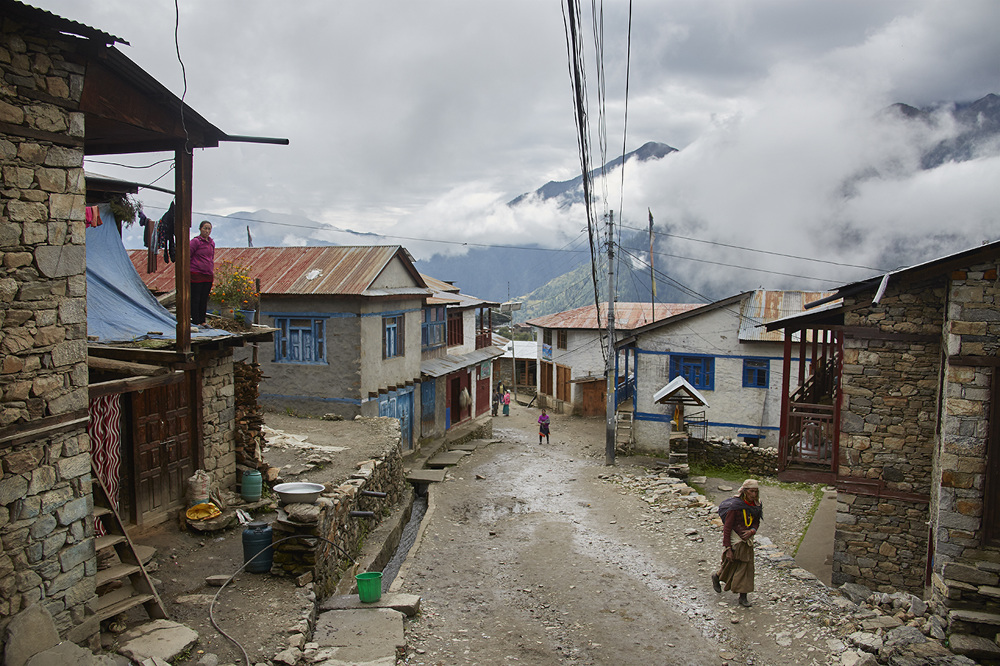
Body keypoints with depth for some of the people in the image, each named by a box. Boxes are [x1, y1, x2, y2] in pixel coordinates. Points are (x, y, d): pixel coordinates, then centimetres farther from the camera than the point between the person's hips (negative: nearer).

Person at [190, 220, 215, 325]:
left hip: (208, 275, 6)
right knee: (195, 299, -1)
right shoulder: (195, 241, -8)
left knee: (204, 299, 11)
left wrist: (212, 271, 18)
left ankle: (202, 321, 19)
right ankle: (195, 322, 5)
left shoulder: (212, 243, 13)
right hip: (196, 275, -6)